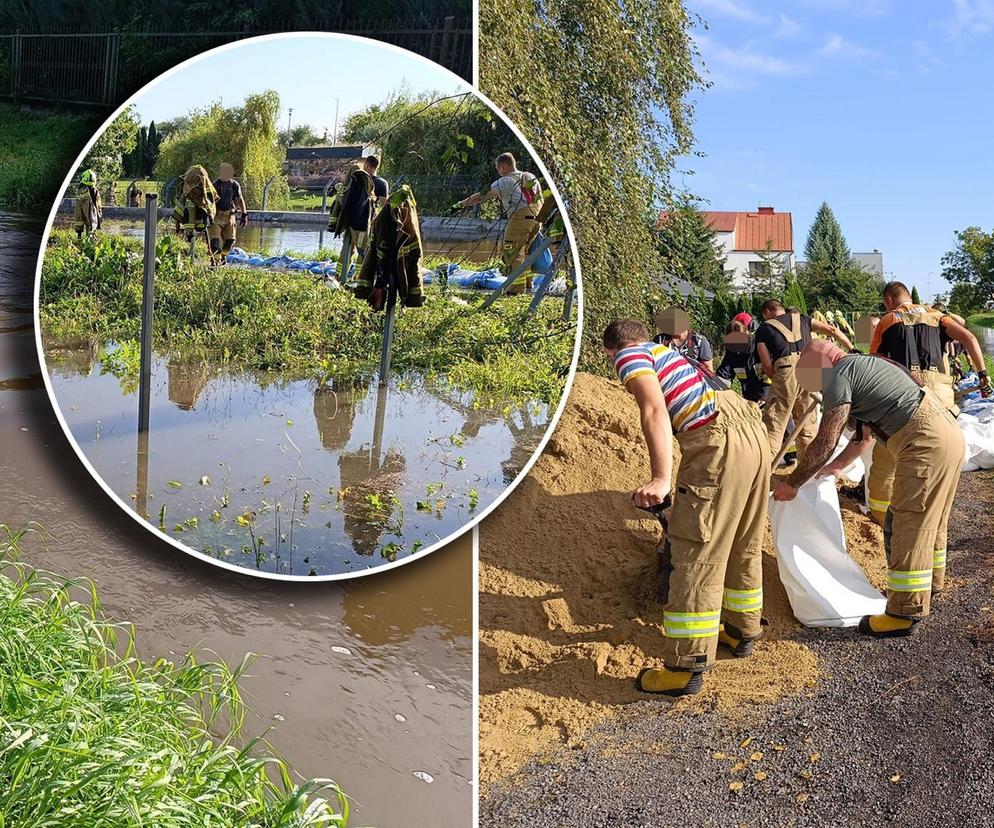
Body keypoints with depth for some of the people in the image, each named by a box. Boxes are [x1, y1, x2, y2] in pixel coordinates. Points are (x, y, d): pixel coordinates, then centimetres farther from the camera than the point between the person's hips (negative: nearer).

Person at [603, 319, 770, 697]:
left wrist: (661, 479, -23)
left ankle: (686, 668, 0)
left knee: (695, 556, -4)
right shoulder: (666, 352, 31)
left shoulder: (630, 356, 5)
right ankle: (743, 630, 39)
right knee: (744, 546, 23)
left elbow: (655, 411, -14)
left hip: (720, 444, -9)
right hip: (755, 435, 9)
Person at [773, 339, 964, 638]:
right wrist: (837, 466, 36)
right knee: (929, 521, 22)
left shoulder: (838, 375, -9)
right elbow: (866, 435, 31)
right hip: (949, 432, 10)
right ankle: (926, 588, 37)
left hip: (926, 443, -10)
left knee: (907, 526, -5)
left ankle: (904, 612, 0)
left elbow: (824, 442, -10)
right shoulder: (861, 367, 21)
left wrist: (791, 484, -2)